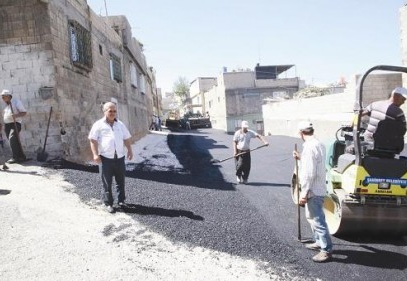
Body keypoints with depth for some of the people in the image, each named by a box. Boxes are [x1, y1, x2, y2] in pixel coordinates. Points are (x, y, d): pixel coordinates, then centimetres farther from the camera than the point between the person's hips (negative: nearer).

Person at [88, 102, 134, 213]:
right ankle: (108, 203, 12)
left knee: (121, 180, 11)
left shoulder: (120, 124, 13)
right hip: (106, 158, -4)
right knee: (107, 182, 2)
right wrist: (95, 154, -14)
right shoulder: (98, 124, 0)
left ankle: (121, 200, 24)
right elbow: (93, 140, -5)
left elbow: (126, 138, 16)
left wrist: (130, 150, 5)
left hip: (120, 157, 4)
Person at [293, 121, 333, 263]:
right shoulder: (319, 144, 10)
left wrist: (304, 194, -20)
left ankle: (326, 250, 5)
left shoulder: (309, 147, -21)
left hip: (313, 191, -10)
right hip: (318, 188, 10)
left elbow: (309, 174, -24)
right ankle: (319, 242, 36)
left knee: (317, 219, -3)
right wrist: (300, 157, 30)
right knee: (314, 217, 23)